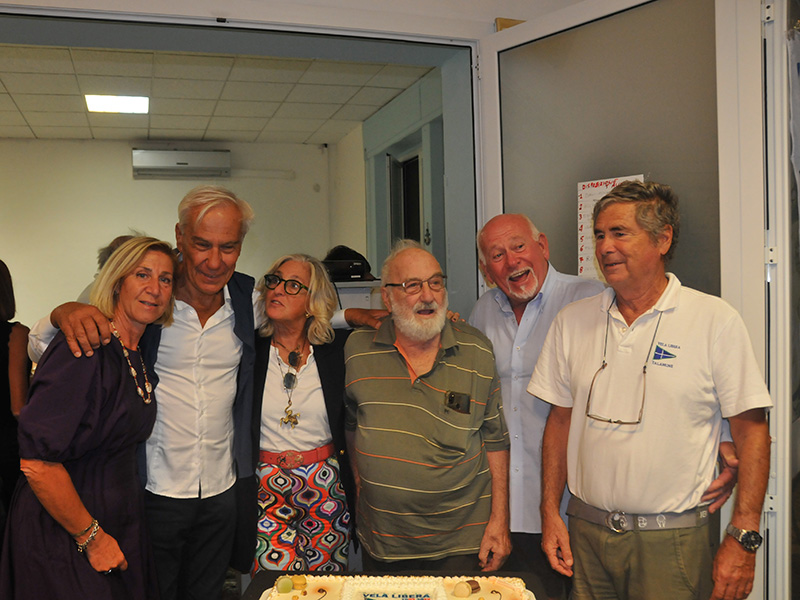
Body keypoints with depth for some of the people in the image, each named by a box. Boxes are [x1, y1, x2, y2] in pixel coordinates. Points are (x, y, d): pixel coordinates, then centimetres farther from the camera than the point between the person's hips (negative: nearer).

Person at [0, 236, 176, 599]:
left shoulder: (139, 355, 5)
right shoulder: (86, 349, -21)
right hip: (63, 539, -8)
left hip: (121, 524, 8)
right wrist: (91, 537, -18)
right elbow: (36, 461, -26)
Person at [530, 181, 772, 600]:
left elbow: (751, 431, -6)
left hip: (672, 541, -3)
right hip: (586, 534, 3)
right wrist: (550, 513, 4)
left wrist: (743, 538, -10)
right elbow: (561, 421, 8)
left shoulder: (716, 321, -7)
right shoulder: (572, 321, 3)